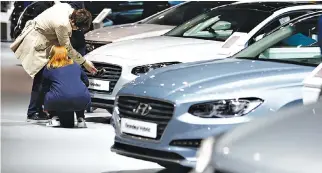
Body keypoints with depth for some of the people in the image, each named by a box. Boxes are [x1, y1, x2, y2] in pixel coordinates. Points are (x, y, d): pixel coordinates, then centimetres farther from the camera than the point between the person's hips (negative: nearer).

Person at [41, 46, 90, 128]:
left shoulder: (49, 69, 20)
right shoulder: (75, 65, 25)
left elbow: (45, 88, 30)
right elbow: (86, 82, 33)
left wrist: (45, 107, 45)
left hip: (60, 101, -3)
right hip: (82, 100, 3)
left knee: (47, 97, 28)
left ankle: (55, 118, 9)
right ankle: (81, 119, 22)